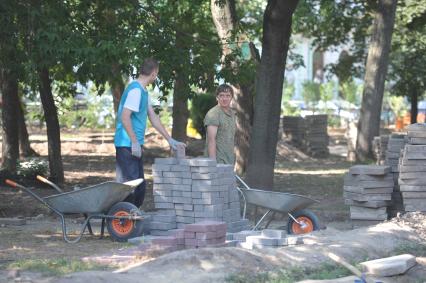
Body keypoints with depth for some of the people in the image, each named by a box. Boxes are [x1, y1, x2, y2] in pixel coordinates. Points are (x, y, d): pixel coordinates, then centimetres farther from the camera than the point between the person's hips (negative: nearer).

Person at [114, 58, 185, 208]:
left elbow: (153, 117, 22)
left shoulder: (143, 91, 17)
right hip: (127, 145, -10)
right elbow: (124, 117, -21)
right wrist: (135, 142, -21)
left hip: (135, 145, 10)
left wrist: (170, 140, 22)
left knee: (140, 185, 13)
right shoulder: (135, 90, -15)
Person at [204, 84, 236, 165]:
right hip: (217, 160, -8)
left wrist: (233, 157, 18)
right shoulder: (213, 114, -11)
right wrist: (213, 161, -22)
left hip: (229, 161, 8)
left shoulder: (232, 113, 16)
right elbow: (211, 139, -17)